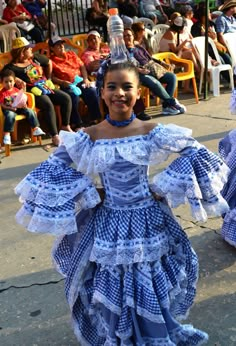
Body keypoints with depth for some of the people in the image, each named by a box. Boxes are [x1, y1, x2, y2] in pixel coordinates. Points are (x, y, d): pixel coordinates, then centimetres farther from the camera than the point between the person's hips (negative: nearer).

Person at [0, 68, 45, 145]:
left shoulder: (16, 90, 10)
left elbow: (22, 99, 14)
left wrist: (23, 104, -10)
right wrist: (10, 108, -26)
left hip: (19, 108, 5)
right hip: (8, 109, -5)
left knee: (30, 111, -14)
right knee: (10, 115, -38)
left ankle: (36, 129, -7)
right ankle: (6, 135, -34)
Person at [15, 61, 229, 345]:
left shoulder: (152, 132, -9)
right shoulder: (88, 137, -9)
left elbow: (195, 153, -1)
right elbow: (52, 169, 0)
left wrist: (161, 188, -6)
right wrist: (88, 194, -7)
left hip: (148, 219, 1)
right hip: (108, 223, 0)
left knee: (153, 285, 15)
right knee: (109, 286, 11)